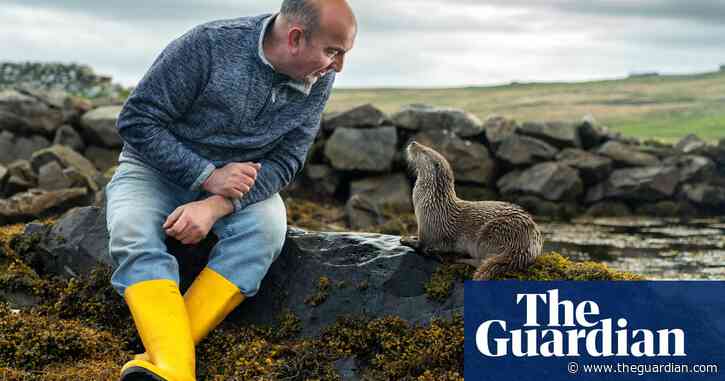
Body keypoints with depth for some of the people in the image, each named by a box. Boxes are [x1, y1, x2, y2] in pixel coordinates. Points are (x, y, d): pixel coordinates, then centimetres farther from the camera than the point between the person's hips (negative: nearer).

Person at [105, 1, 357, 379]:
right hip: (157, 168, -2)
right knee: (133, 235, -32)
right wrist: (208, 176, -26)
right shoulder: (208, 45, -22)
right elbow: (136, 121, -17)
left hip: (238, 179, 2)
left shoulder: (318, 81, -9)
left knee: (267, 227, -30)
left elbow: (285, 161, -11)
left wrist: (216, 206, -27)